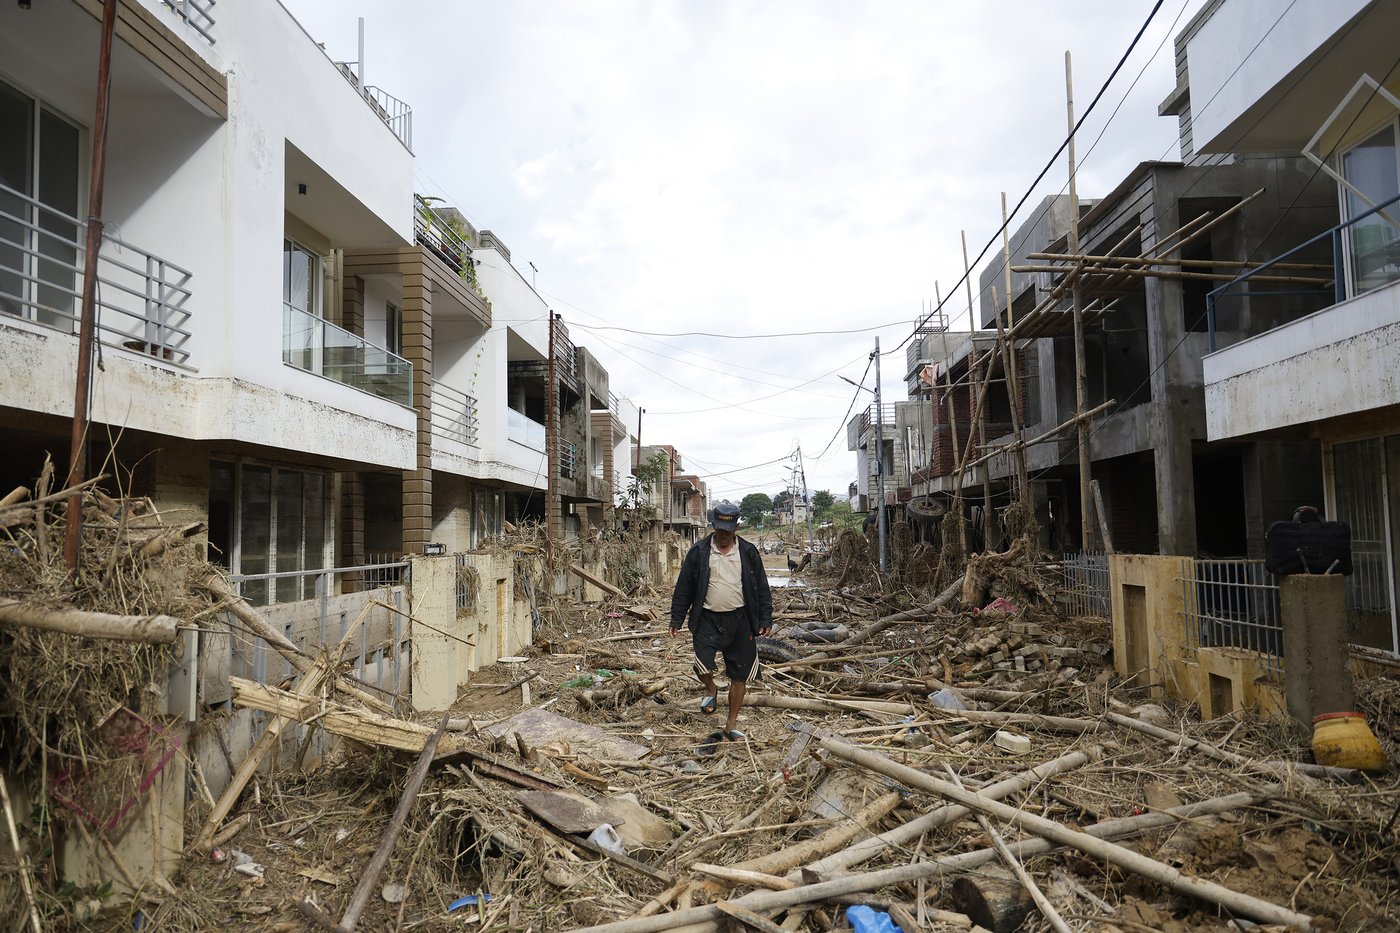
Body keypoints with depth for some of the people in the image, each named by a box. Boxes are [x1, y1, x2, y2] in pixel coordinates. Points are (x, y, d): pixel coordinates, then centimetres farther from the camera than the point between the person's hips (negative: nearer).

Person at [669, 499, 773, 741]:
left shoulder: (748, 552, 3)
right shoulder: (698, 551, -1)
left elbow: (761, 588, 8)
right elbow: (684, 587, 3)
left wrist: (765, 619, 4)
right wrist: (676, 619, 1)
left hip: (739, 619, 2)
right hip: (708, 619, -1)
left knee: (740, 675, 6)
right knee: (703, 665, -19)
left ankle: (732, 725, 22)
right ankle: (711, 690, 17)